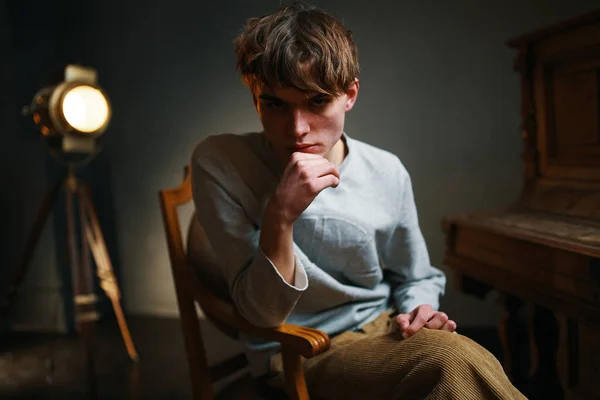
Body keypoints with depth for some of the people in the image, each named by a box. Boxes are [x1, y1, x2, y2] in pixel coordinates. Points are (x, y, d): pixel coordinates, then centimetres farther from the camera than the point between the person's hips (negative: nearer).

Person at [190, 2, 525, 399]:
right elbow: (264, 312, -15)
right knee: (460, 364, -29)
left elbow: (415, 277, 12)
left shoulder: (387, 173, -4)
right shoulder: (220, 163, -15)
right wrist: (280, 215, -30)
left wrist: (418, 312, -11)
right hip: (296, 354, -4)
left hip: (381, 332, 4)